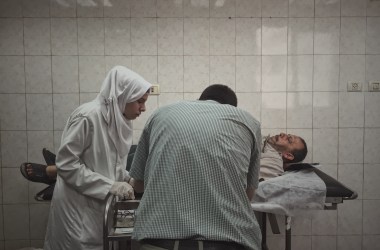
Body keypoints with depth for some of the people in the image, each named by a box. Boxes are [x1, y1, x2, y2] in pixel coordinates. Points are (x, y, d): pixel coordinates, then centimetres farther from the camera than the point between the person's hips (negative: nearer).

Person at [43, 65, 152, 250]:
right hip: (78, 207, -7)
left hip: (102, 205, 7)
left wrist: (128, 180, -4)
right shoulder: (87, 116, -20)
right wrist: (108, 186, -21)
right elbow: (66, 164, -19)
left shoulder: (122, 120, 4)